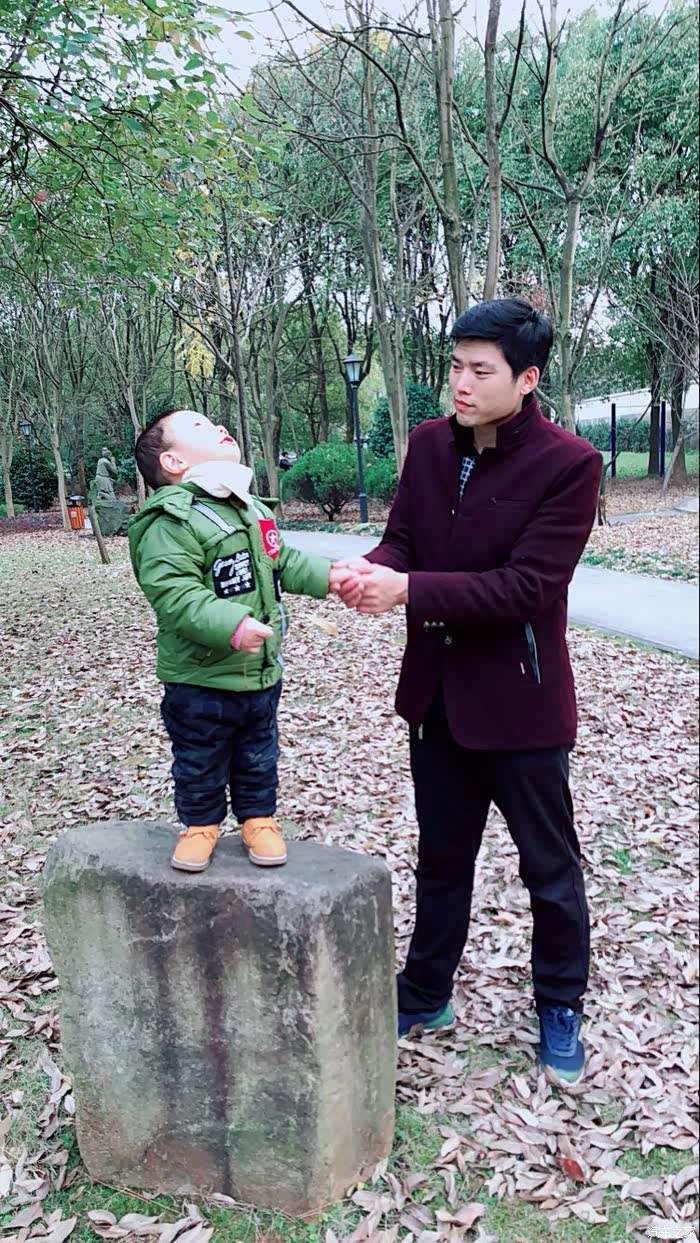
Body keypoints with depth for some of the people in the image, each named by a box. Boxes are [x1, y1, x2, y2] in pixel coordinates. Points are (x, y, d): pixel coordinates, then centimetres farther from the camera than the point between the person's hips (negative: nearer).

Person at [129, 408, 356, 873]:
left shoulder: (252, 509, 8)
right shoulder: (172, 522, -21)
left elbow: (283, 561, 18)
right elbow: (174, 594, -30)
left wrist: (325, 575, 4)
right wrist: (230, 625, -40)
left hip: (261, 671, 7)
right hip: (201, 681, -6)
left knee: (259, 756, 20)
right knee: (200, 762, 13)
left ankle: (259, 817, 40)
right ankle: (200, 823, 35)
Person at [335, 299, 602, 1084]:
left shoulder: (568, 463, -17)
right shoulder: (429, 445, 0)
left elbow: (526, 586, -23)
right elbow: (402, 539, 3)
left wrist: (408, 590, -29)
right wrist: (374, 571, -20)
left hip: (520, 700, -5)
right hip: (436, 691, 5)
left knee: (550, 867, 14)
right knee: (441, 858, 21)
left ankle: (560, 1012, 36)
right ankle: (425, 997, 40)